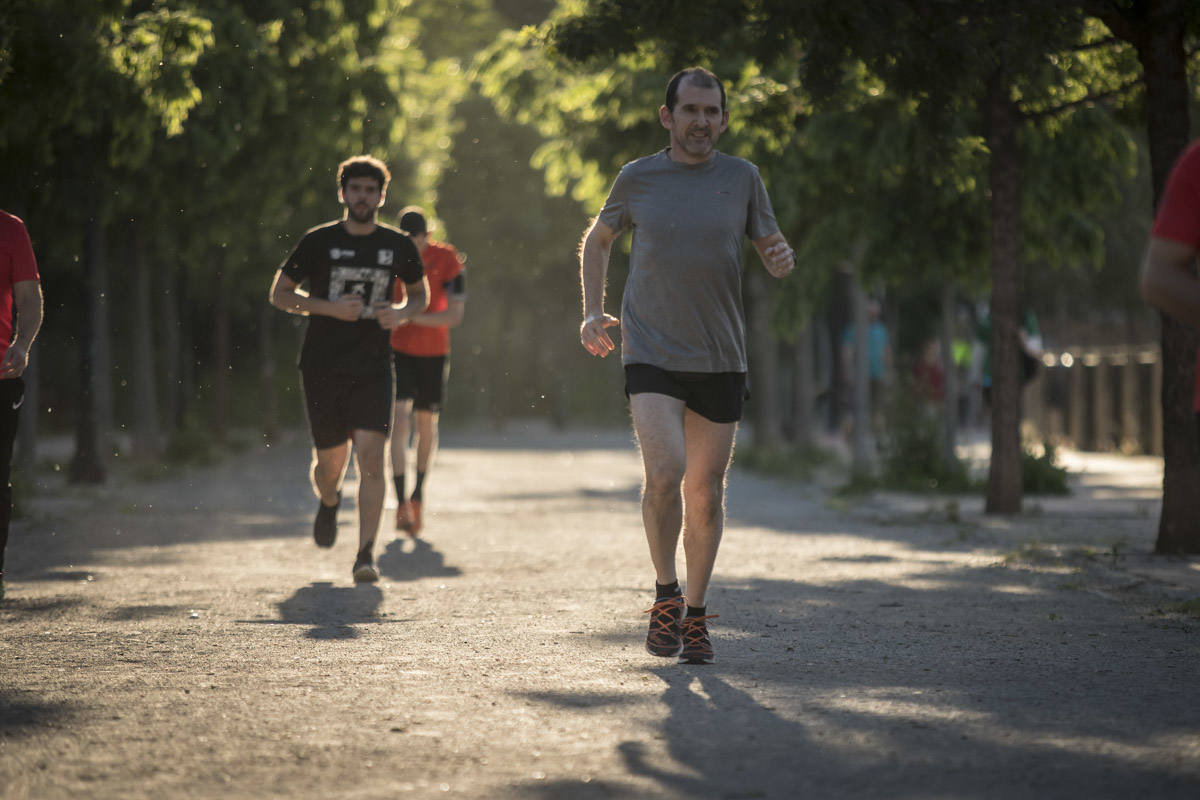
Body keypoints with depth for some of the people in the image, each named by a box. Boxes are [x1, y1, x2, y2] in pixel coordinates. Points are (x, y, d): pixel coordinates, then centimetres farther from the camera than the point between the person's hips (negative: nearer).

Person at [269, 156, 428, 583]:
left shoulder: (398, 246, 5)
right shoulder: (319, 241, -1)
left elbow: (419, 293, 20)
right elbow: (279, 294, 3)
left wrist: (402, 313, -3)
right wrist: (329, 307, -13)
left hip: (373, 367, 0)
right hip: (322, 367, 0)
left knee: (371, 454, -15)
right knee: (330, 460, 6)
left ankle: (365, 555, -13)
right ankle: (328, 502, 44)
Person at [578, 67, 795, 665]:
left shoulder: (741, 178, 4)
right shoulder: (638, 179, 3)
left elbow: (771, 250, 12)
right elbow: (598, 239, 20)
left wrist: (782, 258, -13)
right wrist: (593, 312, 10)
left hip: (720, 360, 2)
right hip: (650, 354, -2)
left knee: (705, 492, 6)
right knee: (664, 474, -19)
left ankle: (695, 614, 22)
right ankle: (665, 593, 2)